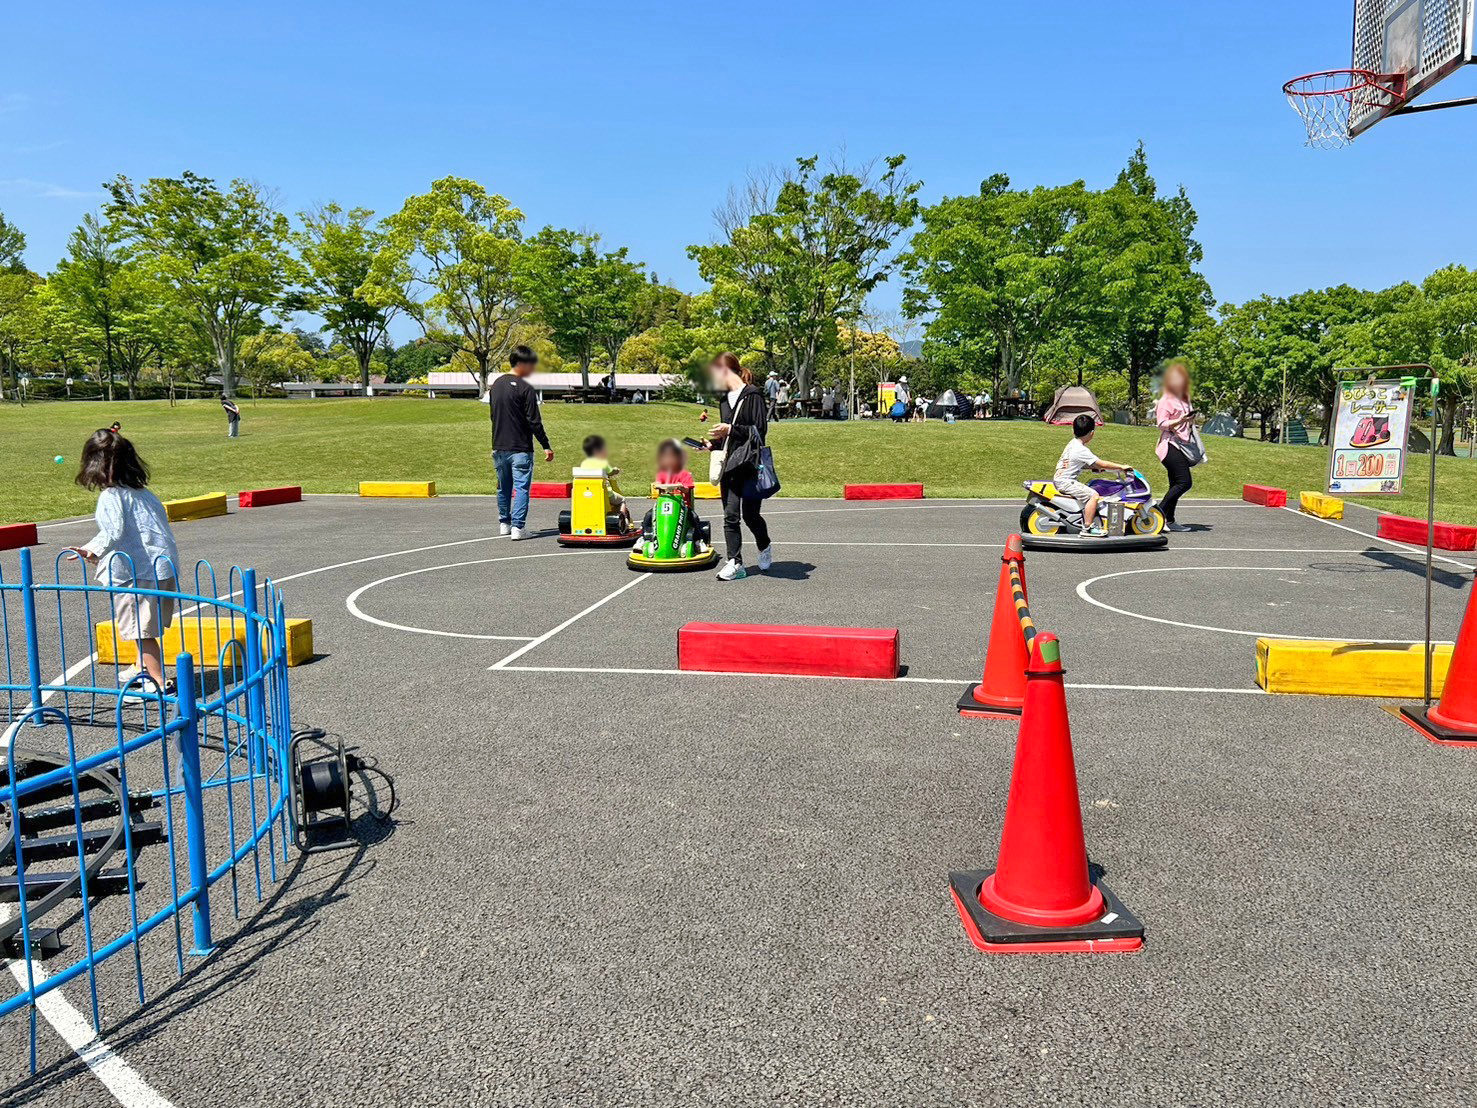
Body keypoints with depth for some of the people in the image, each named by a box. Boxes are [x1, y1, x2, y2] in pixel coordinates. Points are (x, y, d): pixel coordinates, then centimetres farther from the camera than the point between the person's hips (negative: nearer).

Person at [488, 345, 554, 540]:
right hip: (520, 448, -7)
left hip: (499, 447, 7)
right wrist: (546, 446, -9)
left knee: (503, 487, 17)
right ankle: (517, 527, -10)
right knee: (521, 487, -4)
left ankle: (504, 524, 26)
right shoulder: (526, 389, -13)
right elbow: (534, 421, -14)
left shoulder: (496, 384, 10)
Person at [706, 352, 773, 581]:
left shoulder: (752, 395, -7)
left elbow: (760, 430, -13)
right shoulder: (724, 398, 16)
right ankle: (735, 563, 0)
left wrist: (730, 430, -18)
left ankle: (765, 547, 28)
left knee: (750, 514, 0)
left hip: (749, 463, -7)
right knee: (730, 515, -1)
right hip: (729, 464, 7)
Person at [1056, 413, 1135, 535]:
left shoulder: (1072, 444, 10)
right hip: (1065, 482, -11)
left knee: (1090, 490, 26)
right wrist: (1121, 466, -9)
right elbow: (1102, 464, -17)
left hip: (1059, 480, 11)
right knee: (1093, 495, -19)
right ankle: (1087, 528, -17)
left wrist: (1095, 467, 10)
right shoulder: (1081, 450, -20)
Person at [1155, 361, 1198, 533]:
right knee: (1184, 482, -18)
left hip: (1183, 445, 9)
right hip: (1171, 445, -9)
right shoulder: (1166, 401, -6)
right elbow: (1162, 424, -14)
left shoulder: (1185, 400, 20)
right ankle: (1159, 513, -13)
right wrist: (1179, 421, -24)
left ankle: (1169, 521, 8)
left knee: (1176, 484, 6)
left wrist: (1190, 421, 14)